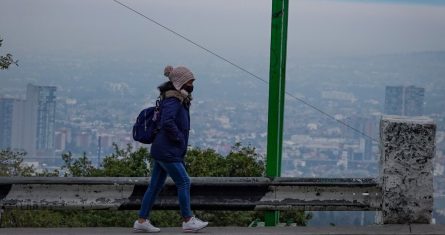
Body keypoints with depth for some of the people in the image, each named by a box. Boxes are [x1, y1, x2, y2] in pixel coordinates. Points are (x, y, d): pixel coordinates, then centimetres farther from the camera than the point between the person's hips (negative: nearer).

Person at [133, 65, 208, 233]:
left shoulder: (179, 99, 14)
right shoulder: (172, 100, -16)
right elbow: (167, 122, -29)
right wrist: (179, 139, -18)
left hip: (161, 150, 10)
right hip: (167, 151, -10)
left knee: (155, 185, 11)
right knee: (183, 182, -4)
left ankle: (142, 221, 13)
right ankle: (188, 221, 3)